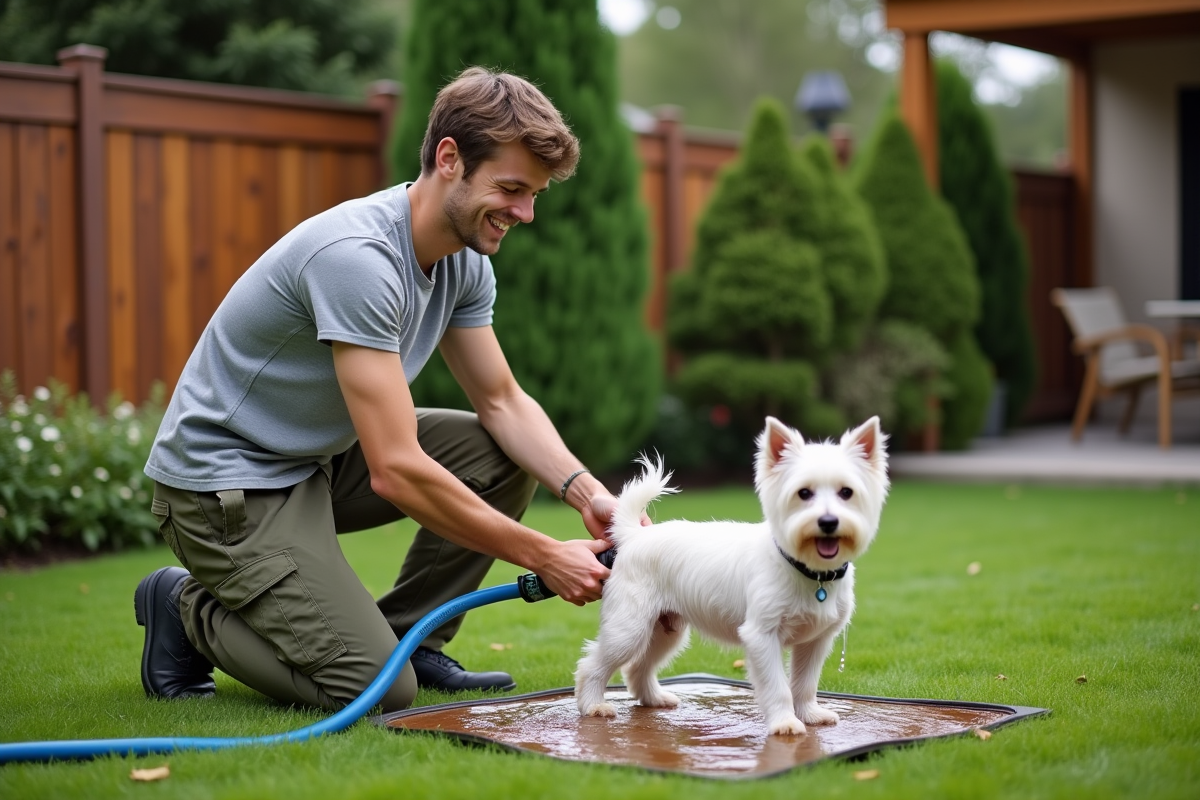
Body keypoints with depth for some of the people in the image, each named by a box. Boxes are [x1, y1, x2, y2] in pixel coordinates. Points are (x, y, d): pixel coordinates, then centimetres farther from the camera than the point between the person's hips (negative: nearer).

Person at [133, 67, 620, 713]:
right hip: (225, 481, -9)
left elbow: (502, 404, 5)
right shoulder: (358, 256, -30)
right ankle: (191, 612, 4)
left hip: (319, 461, 9)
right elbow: (397, 470, -33)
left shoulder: (465, 260, -1)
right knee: (376, 688, -19)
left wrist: (586, 492, -14)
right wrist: (544, 557, -27)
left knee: (505, 457, -4)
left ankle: (411, 639, 9)